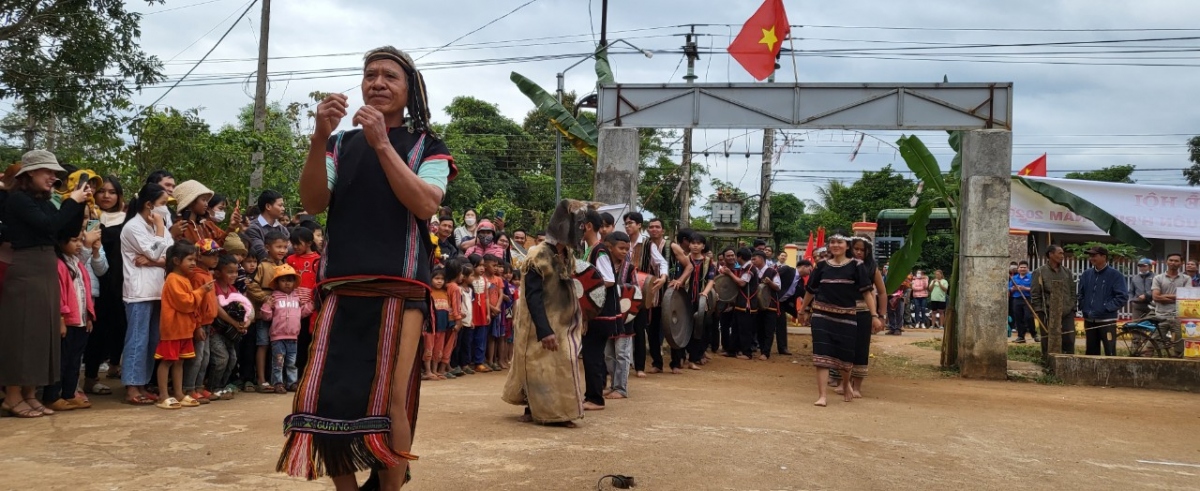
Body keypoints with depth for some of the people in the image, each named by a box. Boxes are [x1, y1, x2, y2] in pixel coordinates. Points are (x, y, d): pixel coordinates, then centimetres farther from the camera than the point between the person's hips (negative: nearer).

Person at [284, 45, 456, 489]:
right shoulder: (342, 145, 15)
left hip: (399, 288, -3)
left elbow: (425, 205, -11)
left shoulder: (426, 145, 6)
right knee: (324, 398, 0)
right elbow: (313, 203, 1)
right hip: (342, 289, 3)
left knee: (389, 401, -6)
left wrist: (382, 144, -16)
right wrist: (319, 139, -13)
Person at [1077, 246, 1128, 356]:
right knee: (1091, 352, 10)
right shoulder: (1086, 274, 9)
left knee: (1110, 353, -7)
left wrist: (1105, 308, -15)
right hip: (1089, 320, 5)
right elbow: (1081, 294, 17)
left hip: (1107, 321, -5)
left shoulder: (1115, 275, -4)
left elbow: (1123, 297, -9)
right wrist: (1084, 309, 2)